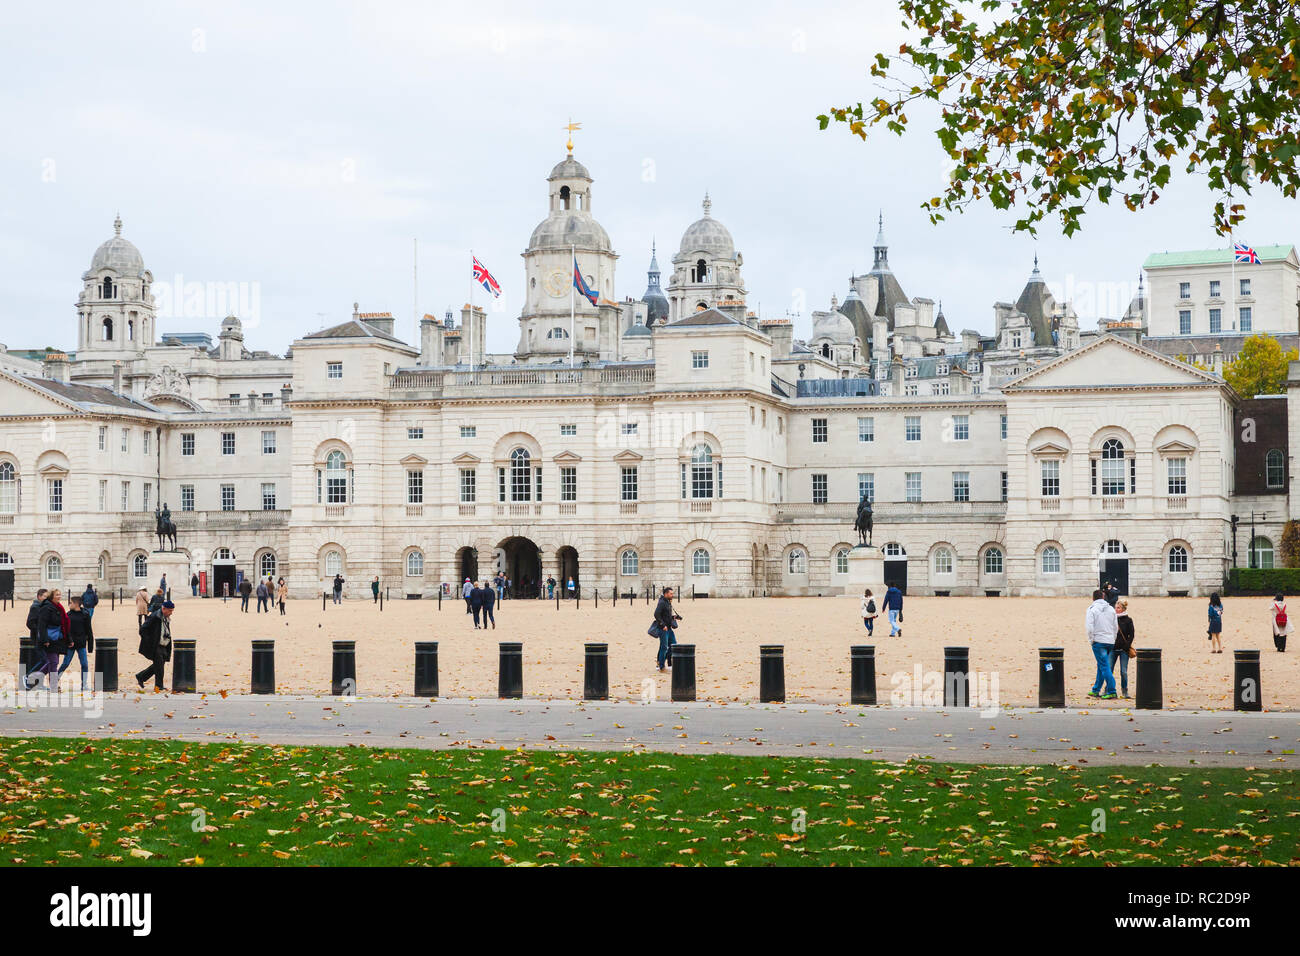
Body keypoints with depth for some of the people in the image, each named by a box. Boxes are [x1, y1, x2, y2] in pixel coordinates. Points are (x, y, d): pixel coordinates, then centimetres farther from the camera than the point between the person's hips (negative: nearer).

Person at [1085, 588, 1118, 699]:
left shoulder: (1092, 609, -7)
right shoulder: (1111, 609, 10)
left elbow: (1089, 627, -14)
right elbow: (1116, 627, 14)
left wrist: (1091, 640, -4)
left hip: (1099, 641, -6)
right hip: (1110, 641, 6)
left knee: (1104, 666, -6)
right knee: (1101, 665, 16)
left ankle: (1111, 692, -12)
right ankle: (1095, 690, 24)